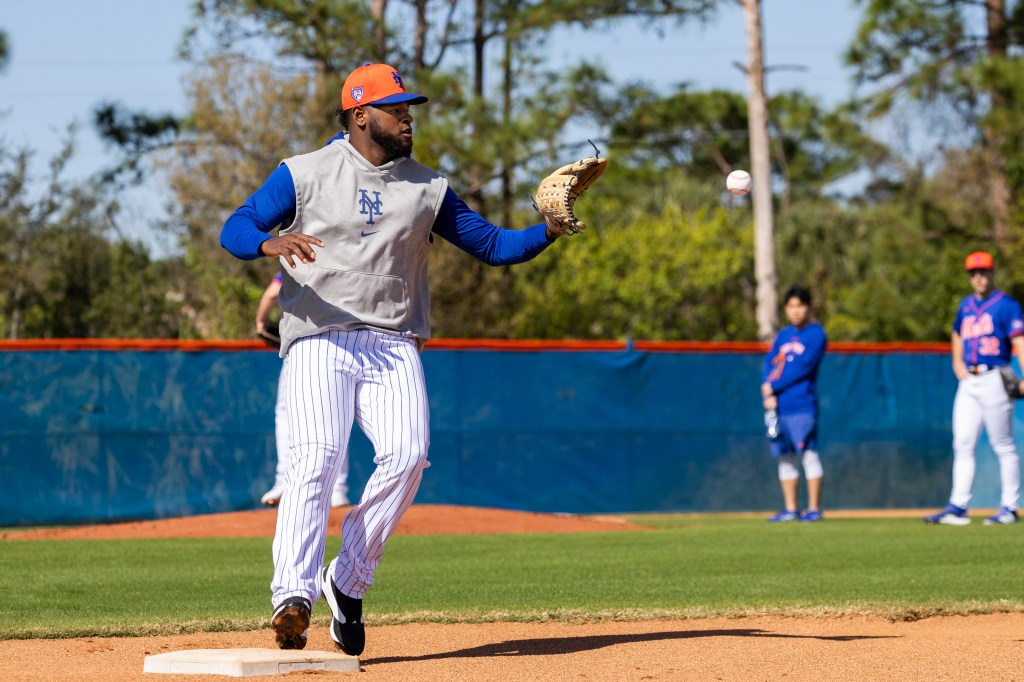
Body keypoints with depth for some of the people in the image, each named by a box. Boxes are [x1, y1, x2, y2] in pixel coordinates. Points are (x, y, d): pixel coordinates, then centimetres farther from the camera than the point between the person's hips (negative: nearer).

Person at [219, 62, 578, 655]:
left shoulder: (428, 187, 15)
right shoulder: (305, 174, 5)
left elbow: (492, 245, 16)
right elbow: (234, 231, -2)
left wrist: (547, 232, -3)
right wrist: (271, 242, -25)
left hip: (394, 346, 3)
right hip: (319, 341, -3)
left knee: (408, 455, -20)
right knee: (318, 457, -23)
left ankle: (348, 582, -7)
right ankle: (295, 595, -29)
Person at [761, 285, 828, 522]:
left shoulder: (816, 334, -1)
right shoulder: (783, 335, 18)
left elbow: (802, 367, -11)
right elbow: (769, 364, 11)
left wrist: (773, 386, -10)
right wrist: (767, 394, -6)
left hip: (802, 405, -7)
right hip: (778, 405, 7)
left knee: (809, 455, -8)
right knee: (784, 457, 8)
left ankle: (814, 509, -8)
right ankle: (790, 509, 12)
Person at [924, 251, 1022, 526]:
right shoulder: (966, 306, 16)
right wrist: (959, 367, 12)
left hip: (995, 378, -7)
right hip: (968, 382, 7)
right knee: (962, 444, 2)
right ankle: (958, 508, 1)